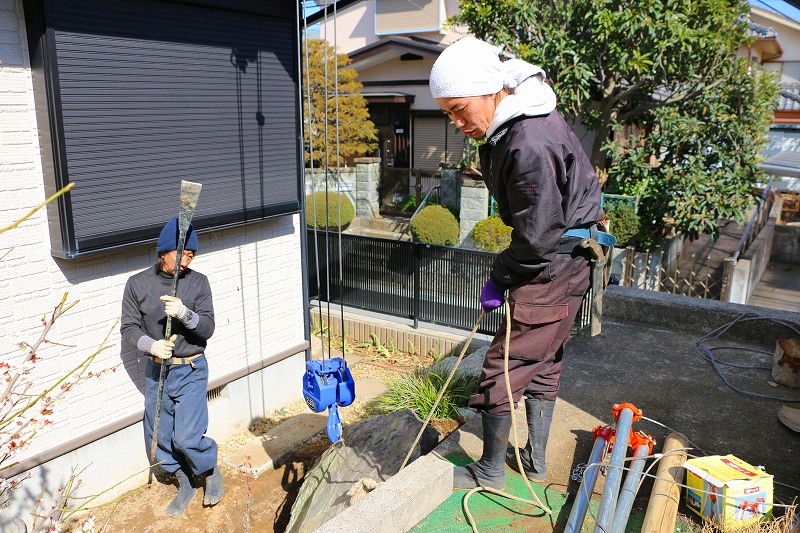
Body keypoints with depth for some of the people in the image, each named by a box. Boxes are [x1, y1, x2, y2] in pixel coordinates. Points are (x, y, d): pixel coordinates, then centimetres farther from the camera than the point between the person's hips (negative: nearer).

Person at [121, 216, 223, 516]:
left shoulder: (198, 282, -5)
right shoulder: (137, 284, -2)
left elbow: (207, 329, -9)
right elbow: (128, 328, 1)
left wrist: (185, 314, -29)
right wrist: (150, 345, -19)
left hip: (191, 371, -3)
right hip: (156, 371, 3)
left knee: (187, 437, -10)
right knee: (158, 439, 11)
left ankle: (211, 471, 21)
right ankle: (185, 484, 35)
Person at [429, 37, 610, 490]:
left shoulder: (530, 145, -29)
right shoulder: (509, 125, 4)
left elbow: (537, 236, -26)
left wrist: (499, 278, -12)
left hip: (555, 263, -11)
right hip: (564, 258, 11)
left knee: (505, 365, -2)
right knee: (544, 362, 18)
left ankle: (490, 471, 15)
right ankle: (535, 460, 33)